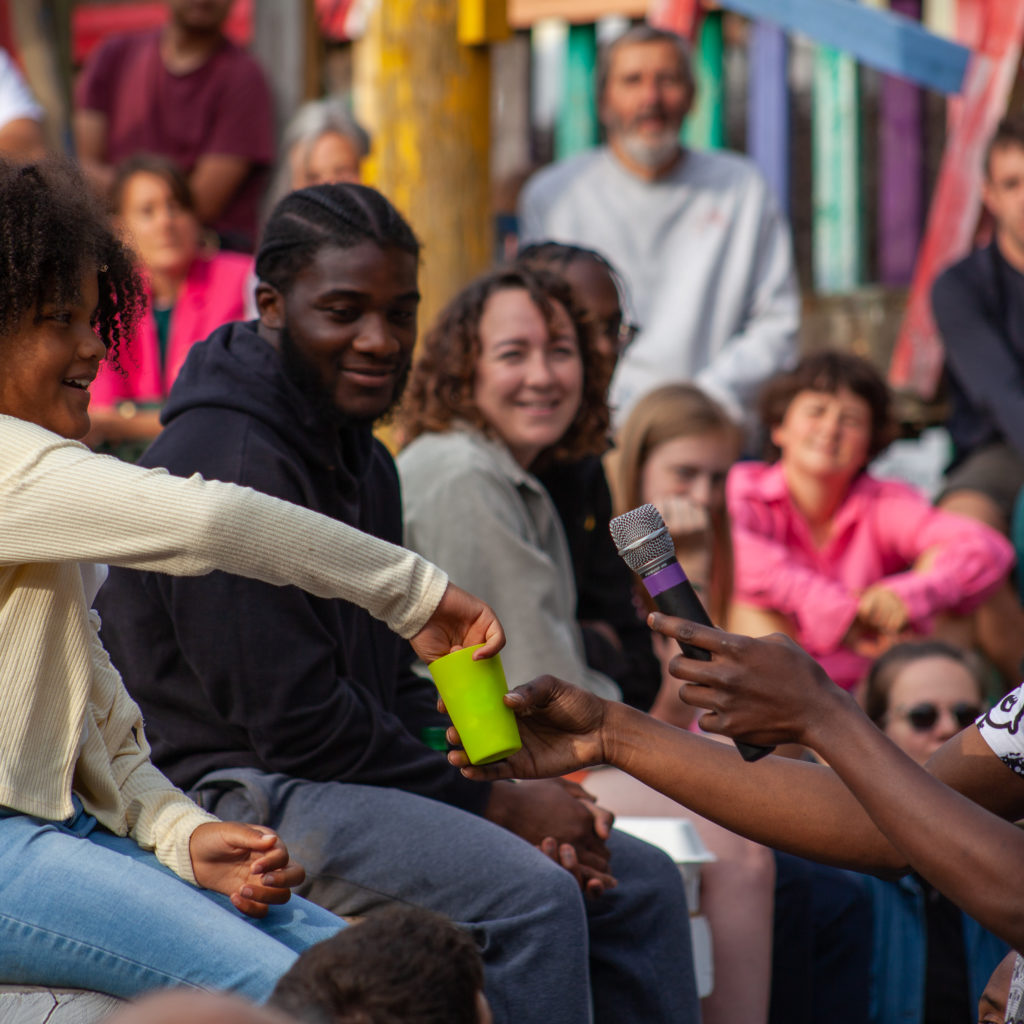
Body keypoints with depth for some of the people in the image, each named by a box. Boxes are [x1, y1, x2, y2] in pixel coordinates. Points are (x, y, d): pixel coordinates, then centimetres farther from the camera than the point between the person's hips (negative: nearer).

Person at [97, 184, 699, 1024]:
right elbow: (296, 724, -20)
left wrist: (513, 793, 0)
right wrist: (496, 804, -13)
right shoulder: (226, 460, -16)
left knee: (642, 886, 4)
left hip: (351, 778, 10)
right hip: (234, 792, -10)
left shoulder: (362, 460, 17)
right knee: (528, 896, -28)